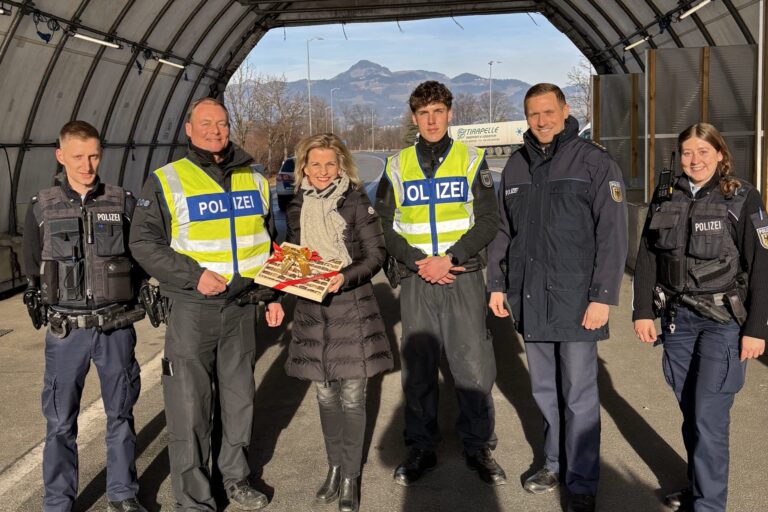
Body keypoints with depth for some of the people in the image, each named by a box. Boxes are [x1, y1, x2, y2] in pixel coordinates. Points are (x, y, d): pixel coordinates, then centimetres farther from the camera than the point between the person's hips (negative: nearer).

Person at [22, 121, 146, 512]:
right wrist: (51, 307, -3)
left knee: (120, 414, 11)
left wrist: (124, 301, -2)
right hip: (65, 331, 0)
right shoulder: (42, 208, 1)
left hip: (116, 328, 1)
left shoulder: (123, 202, 1)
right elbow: (33, 269, 8)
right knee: (60, 422, 6)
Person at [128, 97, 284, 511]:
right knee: (189, 404, -1)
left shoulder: (254, 181, 9)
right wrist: (193, 275, -17)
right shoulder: (166, 181, -4)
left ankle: (235, 478, 34)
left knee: (239, 396, 15)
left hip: (242, 305, 4)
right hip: (192, 308, -4)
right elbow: (144, 243, -7)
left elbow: (270, 241, 17)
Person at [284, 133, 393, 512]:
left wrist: (345, 277, -20)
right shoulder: (297, 206, 8)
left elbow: (375, 254, -6)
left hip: (352, 307, -4)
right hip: (311, 309, 4)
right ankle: (334, 466, 29)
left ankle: (350, 477, 16)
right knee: (325, 395, 13)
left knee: (352, 397, 2)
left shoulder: (356, 201, -5)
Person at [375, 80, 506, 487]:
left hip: (463, 277, -1)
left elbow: (488, 222, -1)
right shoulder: (397, 166, 9)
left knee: (473, 368, -1)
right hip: (416, 281, 2)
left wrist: (449, 258, -13)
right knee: (417, 370, 7)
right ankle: (421, 449, 21)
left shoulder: (471, 160, 4)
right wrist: (417, 263, -9)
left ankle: (478, 446, 17)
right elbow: (385, 225, 6)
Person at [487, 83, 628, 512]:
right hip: (529, 300, 5)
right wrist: (497, 284, 12)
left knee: (579, 396, 2)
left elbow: (613, 235, -8)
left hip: (576, 300, -5)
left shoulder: (595, 162, -4)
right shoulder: (516, 166, 11)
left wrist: (603, 297, -12)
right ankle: (554, 463, 30)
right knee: (544, 391, 14)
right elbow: (503, 231, 17)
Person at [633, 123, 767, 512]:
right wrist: (643, 311, 3)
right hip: (677, 318, 4)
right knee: (689, 413, 12)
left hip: (723, 321, -4)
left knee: (709, 415, -6)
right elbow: (647, 257, 8)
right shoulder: (665, 196, 5)